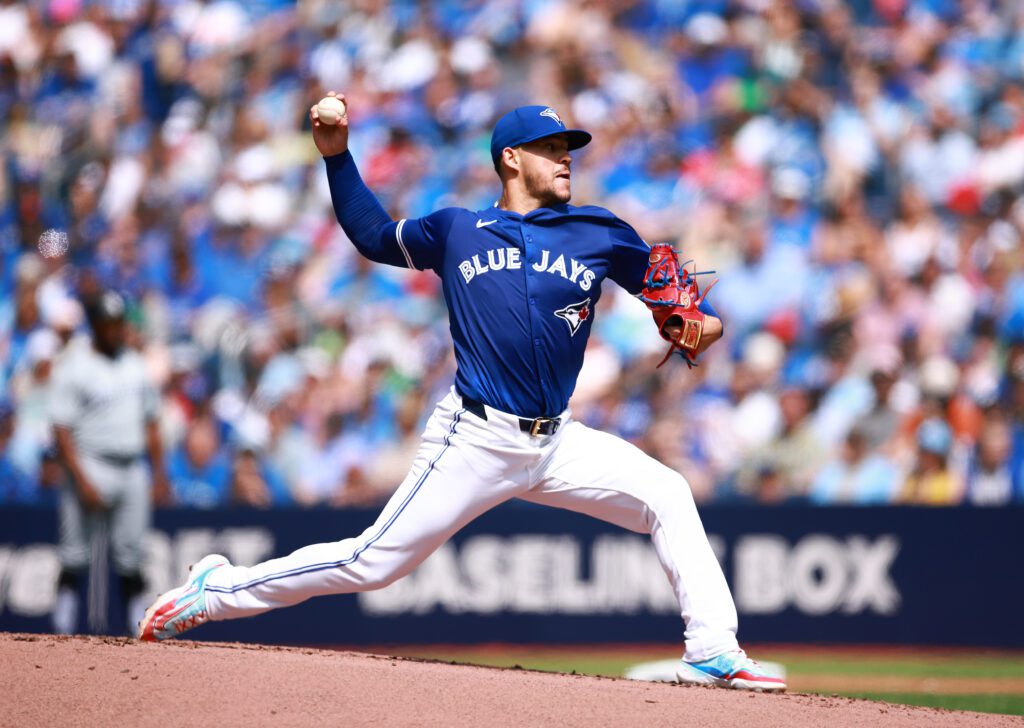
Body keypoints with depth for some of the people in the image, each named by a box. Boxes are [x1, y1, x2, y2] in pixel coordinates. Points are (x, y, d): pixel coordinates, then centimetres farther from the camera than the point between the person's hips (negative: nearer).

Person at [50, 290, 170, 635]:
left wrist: (159, 473, 11)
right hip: (92, 468, -5)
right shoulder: (73, 368, -6)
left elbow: (150, 423, 19)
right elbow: (62, 431, -10)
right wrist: (82, 481, -18)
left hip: (134, 472, 5)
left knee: (130, 559, 7)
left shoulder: (135, 365, 13)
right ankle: (63, 634, -7)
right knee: (76, 559, -8)